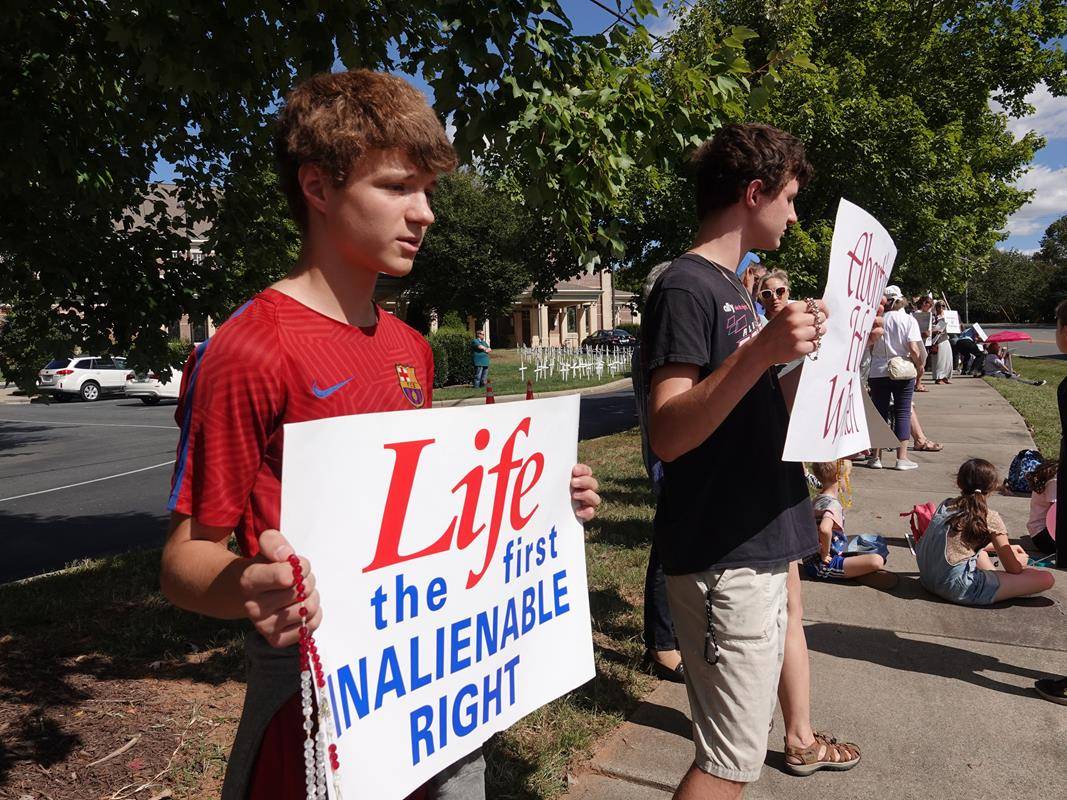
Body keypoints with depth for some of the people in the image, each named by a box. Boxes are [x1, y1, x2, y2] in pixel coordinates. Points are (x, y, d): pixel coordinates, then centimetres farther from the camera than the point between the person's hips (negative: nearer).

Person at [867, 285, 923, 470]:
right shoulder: (909, 320, -6)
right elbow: (914, 349, -12)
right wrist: (920, 366, 3)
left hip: (878, 372, 1)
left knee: (879, 413, 9)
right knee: (902, 413, 7)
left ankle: (876, 456, 12)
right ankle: (902, 457, 6)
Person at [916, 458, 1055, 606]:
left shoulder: (946, 505, 10)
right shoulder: (990, 518, -8)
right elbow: (1014, 569, 2)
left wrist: (1002, 548, 34)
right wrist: (1021, 560, 24)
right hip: (959, 589, -8)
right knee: (1046, 578, -6)